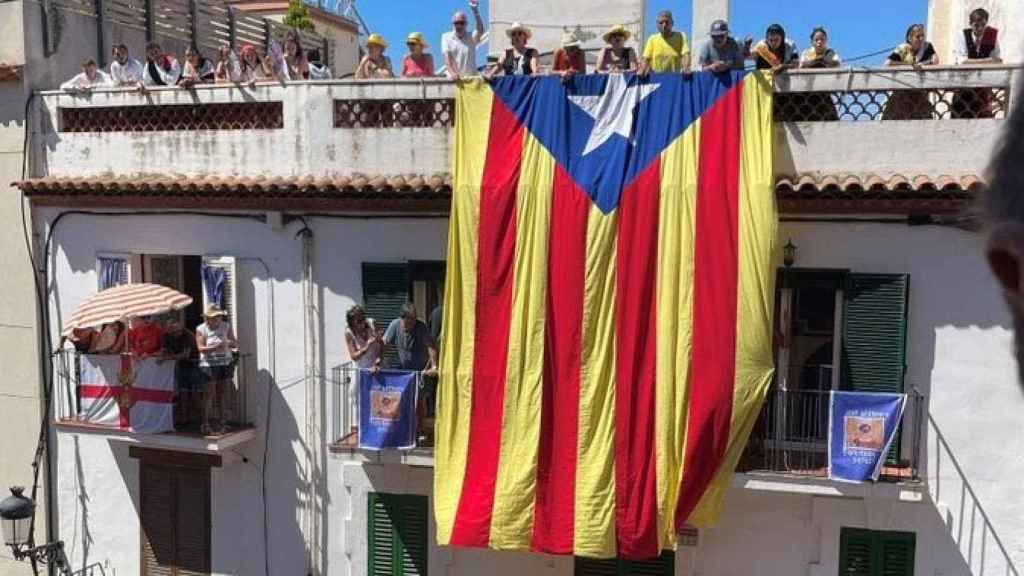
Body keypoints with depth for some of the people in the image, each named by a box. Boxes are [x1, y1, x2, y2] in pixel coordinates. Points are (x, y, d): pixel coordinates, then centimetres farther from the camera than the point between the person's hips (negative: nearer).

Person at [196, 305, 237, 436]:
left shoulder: (226, 327, 6)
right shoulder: (201, 329, -3)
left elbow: (236, 344, 5)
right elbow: (200, 348, -12)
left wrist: (231, 343, -18)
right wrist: (215, 347, -26)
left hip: (225, 363, 4)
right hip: (209, 364, -3)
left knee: (221, 393, 9)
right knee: (209, 393, -8)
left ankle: (221, 422, 16)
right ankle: (205, 424, -4)